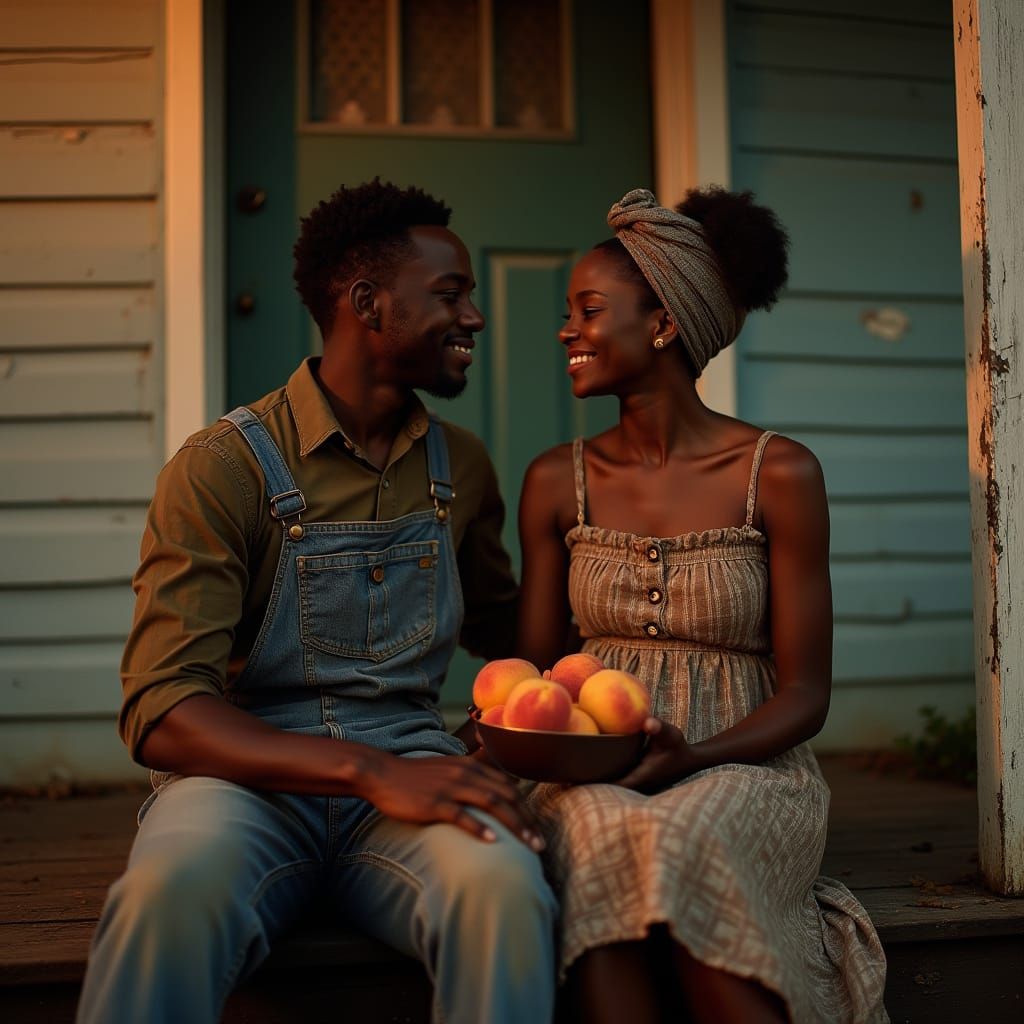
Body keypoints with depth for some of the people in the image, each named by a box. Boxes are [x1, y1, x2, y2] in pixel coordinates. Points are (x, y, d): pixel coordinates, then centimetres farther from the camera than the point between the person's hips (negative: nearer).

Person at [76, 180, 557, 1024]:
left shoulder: (462, 467, 12)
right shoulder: (224, 468, -5)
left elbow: (504, 633, 28)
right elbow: (161, 713, -14)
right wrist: (371, 773, -26)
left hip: (409, 776, 3)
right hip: (250, 778, -3)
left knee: (506, 889, -32)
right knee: (172, 891, -38)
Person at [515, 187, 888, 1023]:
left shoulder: (779, 475, -3)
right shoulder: (556, 482, 8)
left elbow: (804, 694, -2)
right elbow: (536, 666, 13)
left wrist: (692, 759, -20)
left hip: (746, 765, -2)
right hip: (594, 775, 2)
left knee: (685, 840, -37)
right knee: (608, 838, -35)